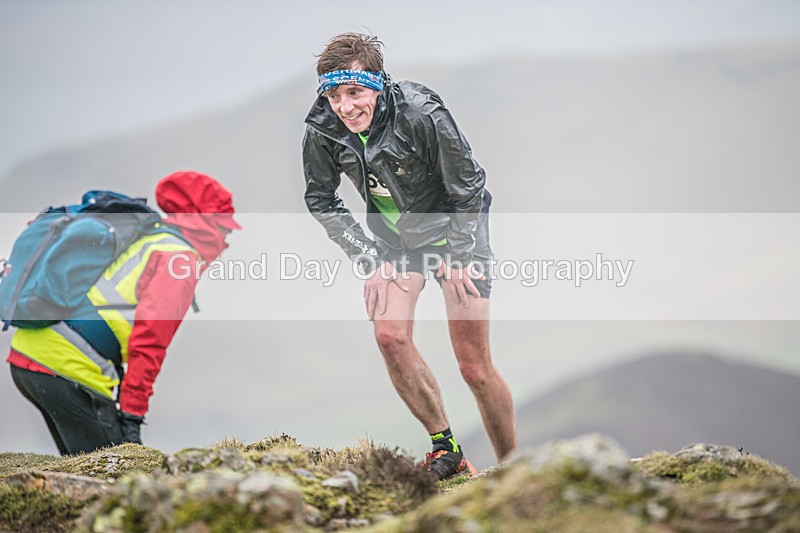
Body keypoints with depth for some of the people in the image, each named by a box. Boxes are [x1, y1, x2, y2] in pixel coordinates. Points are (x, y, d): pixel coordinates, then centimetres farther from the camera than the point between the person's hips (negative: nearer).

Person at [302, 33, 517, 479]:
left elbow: (467, 188, -18)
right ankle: (446, 449, -3)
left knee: (474, 365, -6)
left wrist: (458, 258, -12)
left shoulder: (423, 114, -31)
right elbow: (321, 200, -2)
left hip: (456, 229, -4)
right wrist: (369, 260, -8)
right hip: (396, 237, 4)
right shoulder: (322, 129, -18)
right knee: (390, 335, -18)